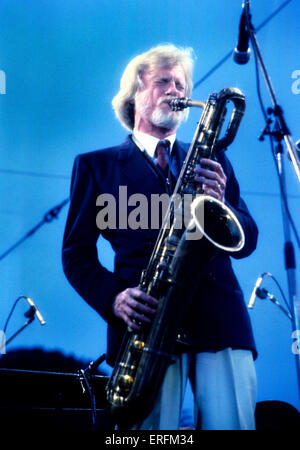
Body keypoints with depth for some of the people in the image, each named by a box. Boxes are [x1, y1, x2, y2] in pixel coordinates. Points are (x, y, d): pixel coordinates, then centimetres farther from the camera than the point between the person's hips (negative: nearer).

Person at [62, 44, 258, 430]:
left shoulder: (212, 161, 23)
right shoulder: (97, 165, 15)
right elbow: (76, 253, 10)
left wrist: (220, 203, -7)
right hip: (146, 324, -2)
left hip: (220, 321, 2)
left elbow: (246, 242, 15)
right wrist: (114, 297, -10)